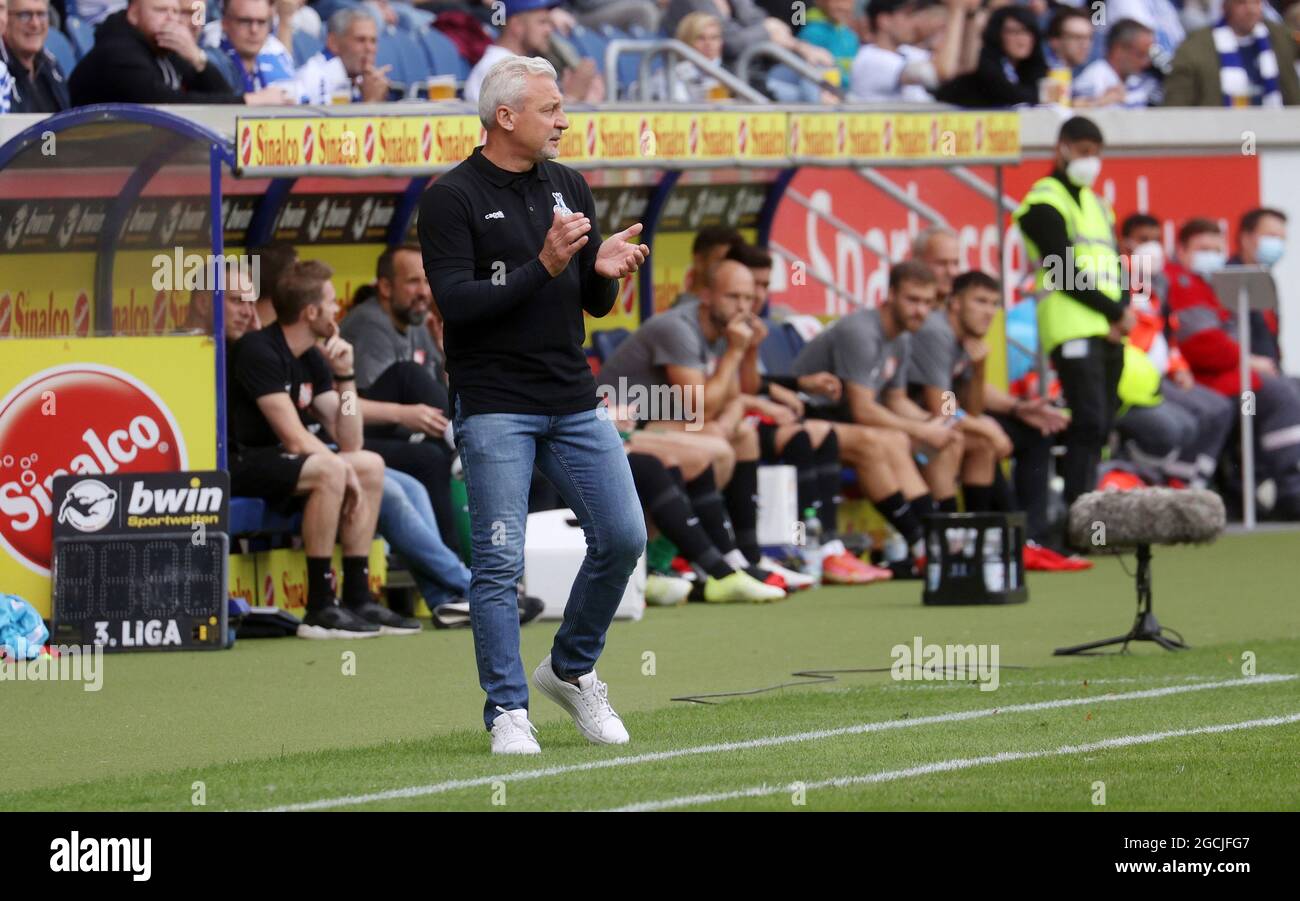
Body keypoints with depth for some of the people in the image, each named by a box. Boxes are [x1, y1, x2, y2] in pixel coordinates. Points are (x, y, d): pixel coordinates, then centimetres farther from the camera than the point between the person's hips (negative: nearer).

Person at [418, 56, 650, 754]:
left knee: (622, 537, 1)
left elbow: (596, 305, 14)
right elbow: (457, 303, -17)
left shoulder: (566, 187, 12)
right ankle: (508, 711, 1)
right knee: (500, 562, -6)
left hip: (573, 405, 6)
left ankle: (571, 669, 21)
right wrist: (543, 267, -23)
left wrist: (604, 270, -9)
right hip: (493, 407, -6)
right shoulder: (452, 198, -7)